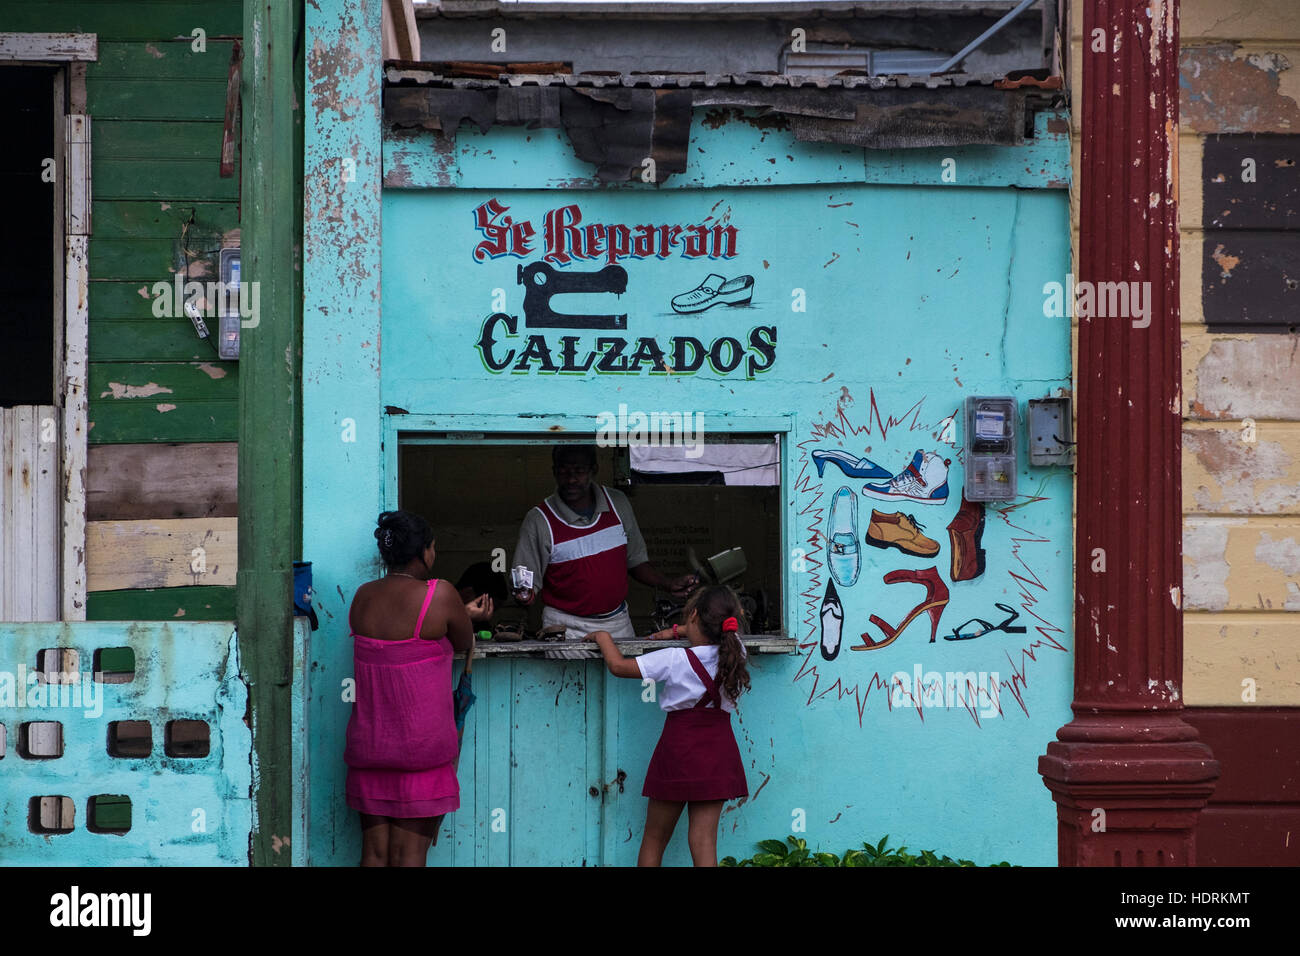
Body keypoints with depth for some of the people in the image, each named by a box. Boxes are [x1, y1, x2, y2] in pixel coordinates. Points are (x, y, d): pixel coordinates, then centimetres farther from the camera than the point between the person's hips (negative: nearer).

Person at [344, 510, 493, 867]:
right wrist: (468, 618, 24)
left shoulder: (363, 597, 2)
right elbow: (464, 644, 1)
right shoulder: (440, 596, -13)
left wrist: (463, 614, 26)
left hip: (369, 742, 5)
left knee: (374, 852, 8)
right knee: (409, 855, -1)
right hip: (422, 745, -5)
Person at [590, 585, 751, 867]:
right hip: (719, 753, 3)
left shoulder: (675, 660, -14)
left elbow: (618, 666, -7)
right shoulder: (734, 651, -1)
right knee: (704, 840, 0)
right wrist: (676, 632, 32)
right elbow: (716, 631, 25)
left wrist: (604, 637, 11)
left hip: (679, 748, -3)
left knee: (654, 838, 11)